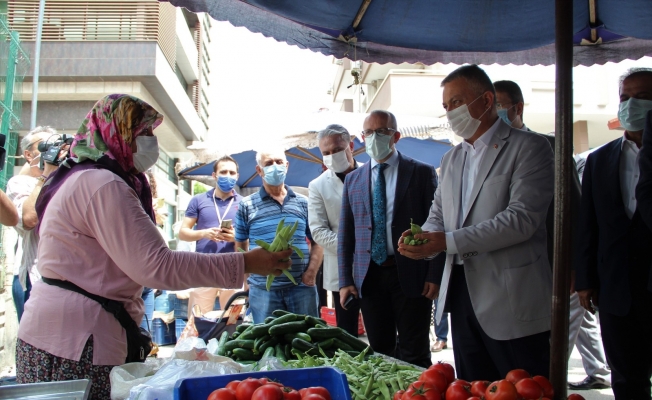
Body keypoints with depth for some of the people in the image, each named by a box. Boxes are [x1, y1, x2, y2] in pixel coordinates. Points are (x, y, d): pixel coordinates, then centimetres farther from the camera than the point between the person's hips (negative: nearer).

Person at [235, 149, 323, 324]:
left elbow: (317, 242, 10)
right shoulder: (247, 205, 4)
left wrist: (310, 274, -3)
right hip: (263, 289, -1)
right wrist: (248, 279, 0)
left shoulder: (303, 203, 9)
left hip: (302, 287, 1)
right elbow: (240, 247, 9)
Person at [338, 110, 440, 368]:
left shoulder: (422, 172, 1)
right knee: (379, 352, 10)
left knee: (414, 356, 2)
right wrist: (345, 280, 5)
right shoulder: (353, 180, 11)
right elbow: (345, 234, 12)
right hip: (369, 277, 4)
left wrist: (434, 276, -9)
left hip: (411, 276, -3)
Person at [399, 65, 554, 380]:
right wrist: (424, 238, -5)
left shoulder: (528, 148, -7)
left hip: (511, 300, -7)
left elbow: (522, 219, -17)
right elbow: (438, 215, 19)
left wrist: (448, 241, -19)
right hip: (461, 294, 7)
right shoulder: (451, 159, 17)